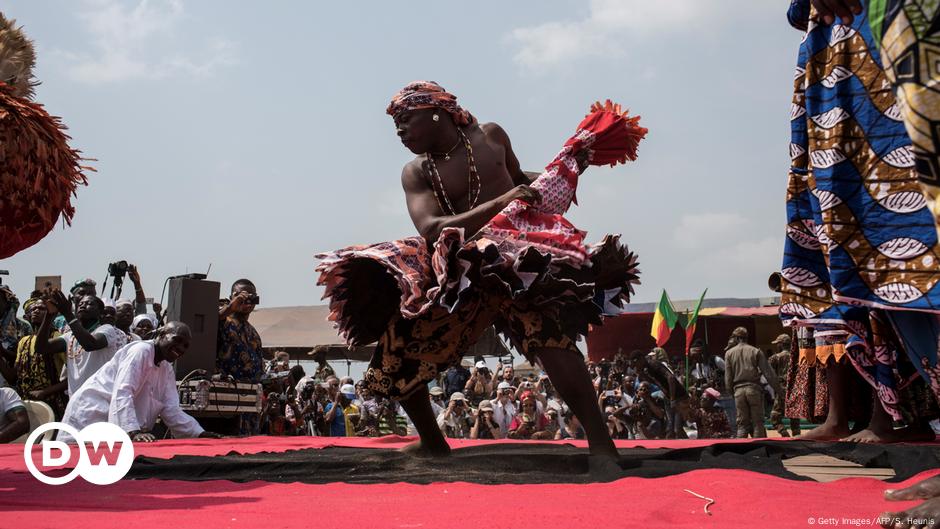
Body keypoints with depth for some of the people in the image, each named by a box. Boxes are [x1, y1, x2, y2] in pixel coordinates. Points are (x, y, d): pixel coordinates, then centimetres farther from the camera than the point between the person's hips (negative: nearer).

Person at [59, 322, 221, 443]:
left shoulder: (167, 369, 11)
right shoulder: (141, 351, -14)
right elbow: (122, 393, -26)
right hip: (91, 416, -8)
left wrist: (200, 434, -7)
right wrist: (133, 431, -37)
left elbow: (171, 410, 5)